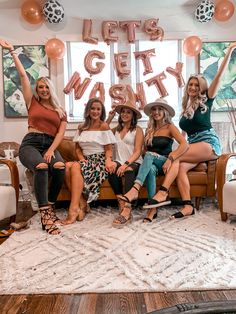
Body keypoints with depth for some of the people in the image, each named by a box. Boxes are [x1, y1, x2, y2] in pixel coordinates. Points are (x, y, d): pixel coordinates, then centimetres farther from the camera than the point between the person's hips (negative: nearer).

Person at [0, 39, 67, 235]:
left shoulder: (61, 112, 18)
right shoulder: (32, 103, 17)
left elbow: (61, 133, 4)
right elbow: (23, 75, 15)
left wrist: (51, 150, -13)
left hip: (50, 145, 2)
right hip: (30, 143, -1)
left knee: (60, 167, -33)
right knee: (41, 167, -36)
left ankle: (50, 207, -16)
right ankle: (45, 214, -34)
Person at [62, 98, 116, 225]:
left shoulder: (104, 126, 3)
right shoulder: (81, 127, 17)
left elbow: (109, 149, 0)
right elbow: (78, 148, 13)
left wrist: (108, 161, -20)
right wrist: (82, 160, -7)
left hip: (100, 161, -4)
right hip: (87, 161, 5)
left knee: (75, 166, -32)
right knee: (67, 166, -28)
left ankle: (74, 208, -31)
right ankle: (82, 204, -25)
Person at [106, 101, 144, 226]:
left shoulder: (138, 130, 6)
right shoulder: (117, 129, 22)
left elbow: (137, 152, -4)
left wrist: (126, 164, -21)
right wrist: (110, 118, 20)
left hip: (134, 163, -3)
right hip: (119, 162, 3)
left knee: (128, 173, -38)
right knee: (111, 171, -33)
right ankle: (121, 203, -28)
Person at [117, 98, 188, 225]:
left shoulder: (170, 127, 3)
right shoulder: (149, 129, 17)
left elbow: (184, 144, -13)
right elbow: (144, 150, 14)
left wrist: (170, 159, -25)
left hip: (164, 164, -2)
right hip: (151, 164, 3)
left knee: (150, 155, -34)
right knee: (150, 170, -35)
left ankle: (134, 190, -47)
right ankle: (153, 208, -34)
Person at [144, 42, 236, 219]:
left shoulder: (206, 100, 7)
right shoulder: (186, 108, 19)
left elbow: (219, 76, -1)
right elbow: (184, 131, 17)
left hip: (209, 143, -4)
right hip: (194, 145, 5)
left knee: (176, 157, -25)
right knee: (181, 167, -25)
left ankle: (163, 193, -28)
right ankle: (188, 206, -27)